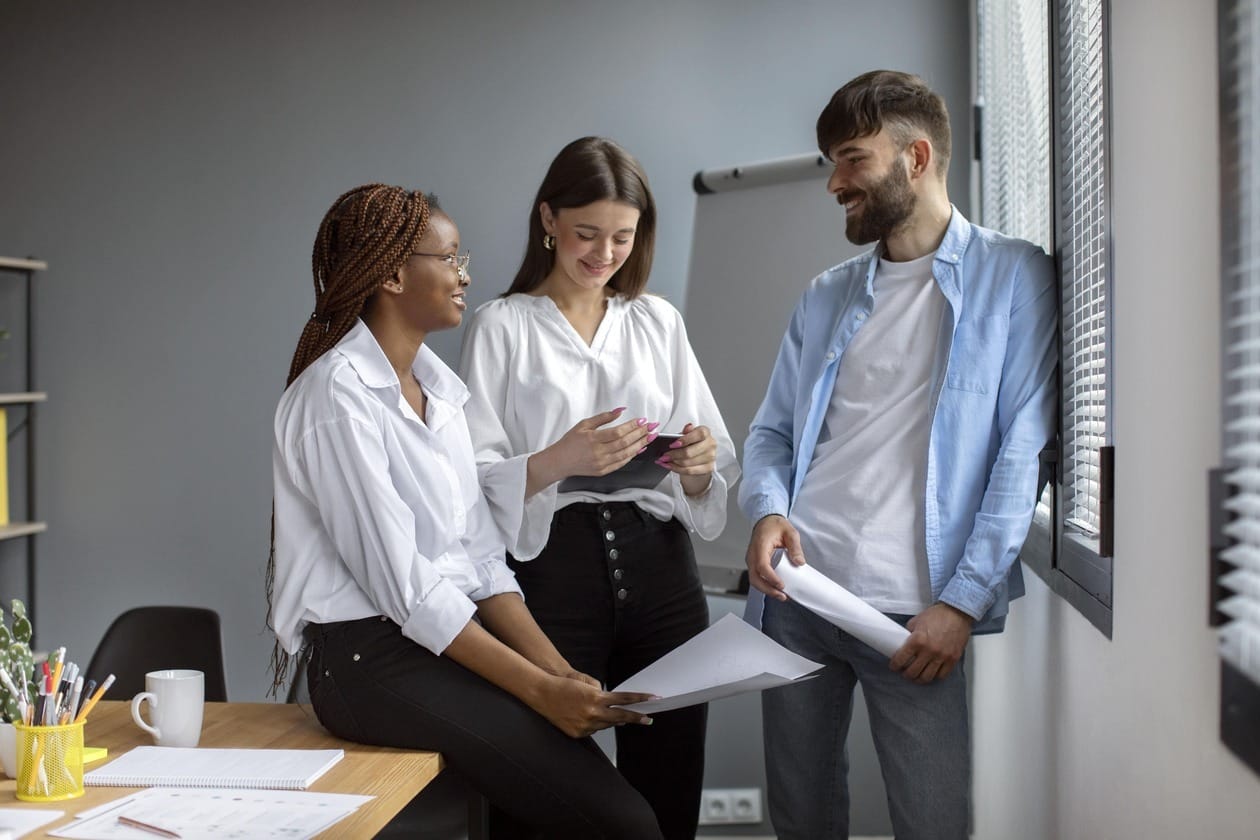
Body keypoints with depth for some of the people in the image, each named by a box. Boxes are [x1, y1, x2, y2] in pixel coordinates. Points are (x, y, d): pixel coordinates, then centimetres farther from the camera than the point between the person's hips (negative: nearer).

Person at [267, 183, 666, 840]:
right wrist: (537, 687, -18)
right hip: (371, 658, -7)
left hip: (454, 635, 8)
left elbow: (480, 556, 10)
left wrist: (557, 668, -2)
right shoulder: (339, 395, -13)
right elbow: (401, 585, -18)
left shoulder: (436, 384, 13)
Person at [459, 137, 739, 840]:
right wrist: (558, 461, -21)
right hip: (554, 572, -3)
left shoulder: (658, 321, 13)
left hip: (660, 570, 3)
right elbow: (476, 480, -3)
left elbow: (712, 471, 13)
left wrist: (698, 466, -10)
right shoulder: (503, 325, 3)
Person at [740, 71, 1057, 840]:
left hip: (911, 609, -4)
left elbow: (1025, 451, -7)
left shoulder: (1013, 277, 0)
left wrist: (963, 600, -14)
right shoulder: (827, 296, 16)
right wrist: (767, 510, -8)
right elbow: (772, 432, 15)